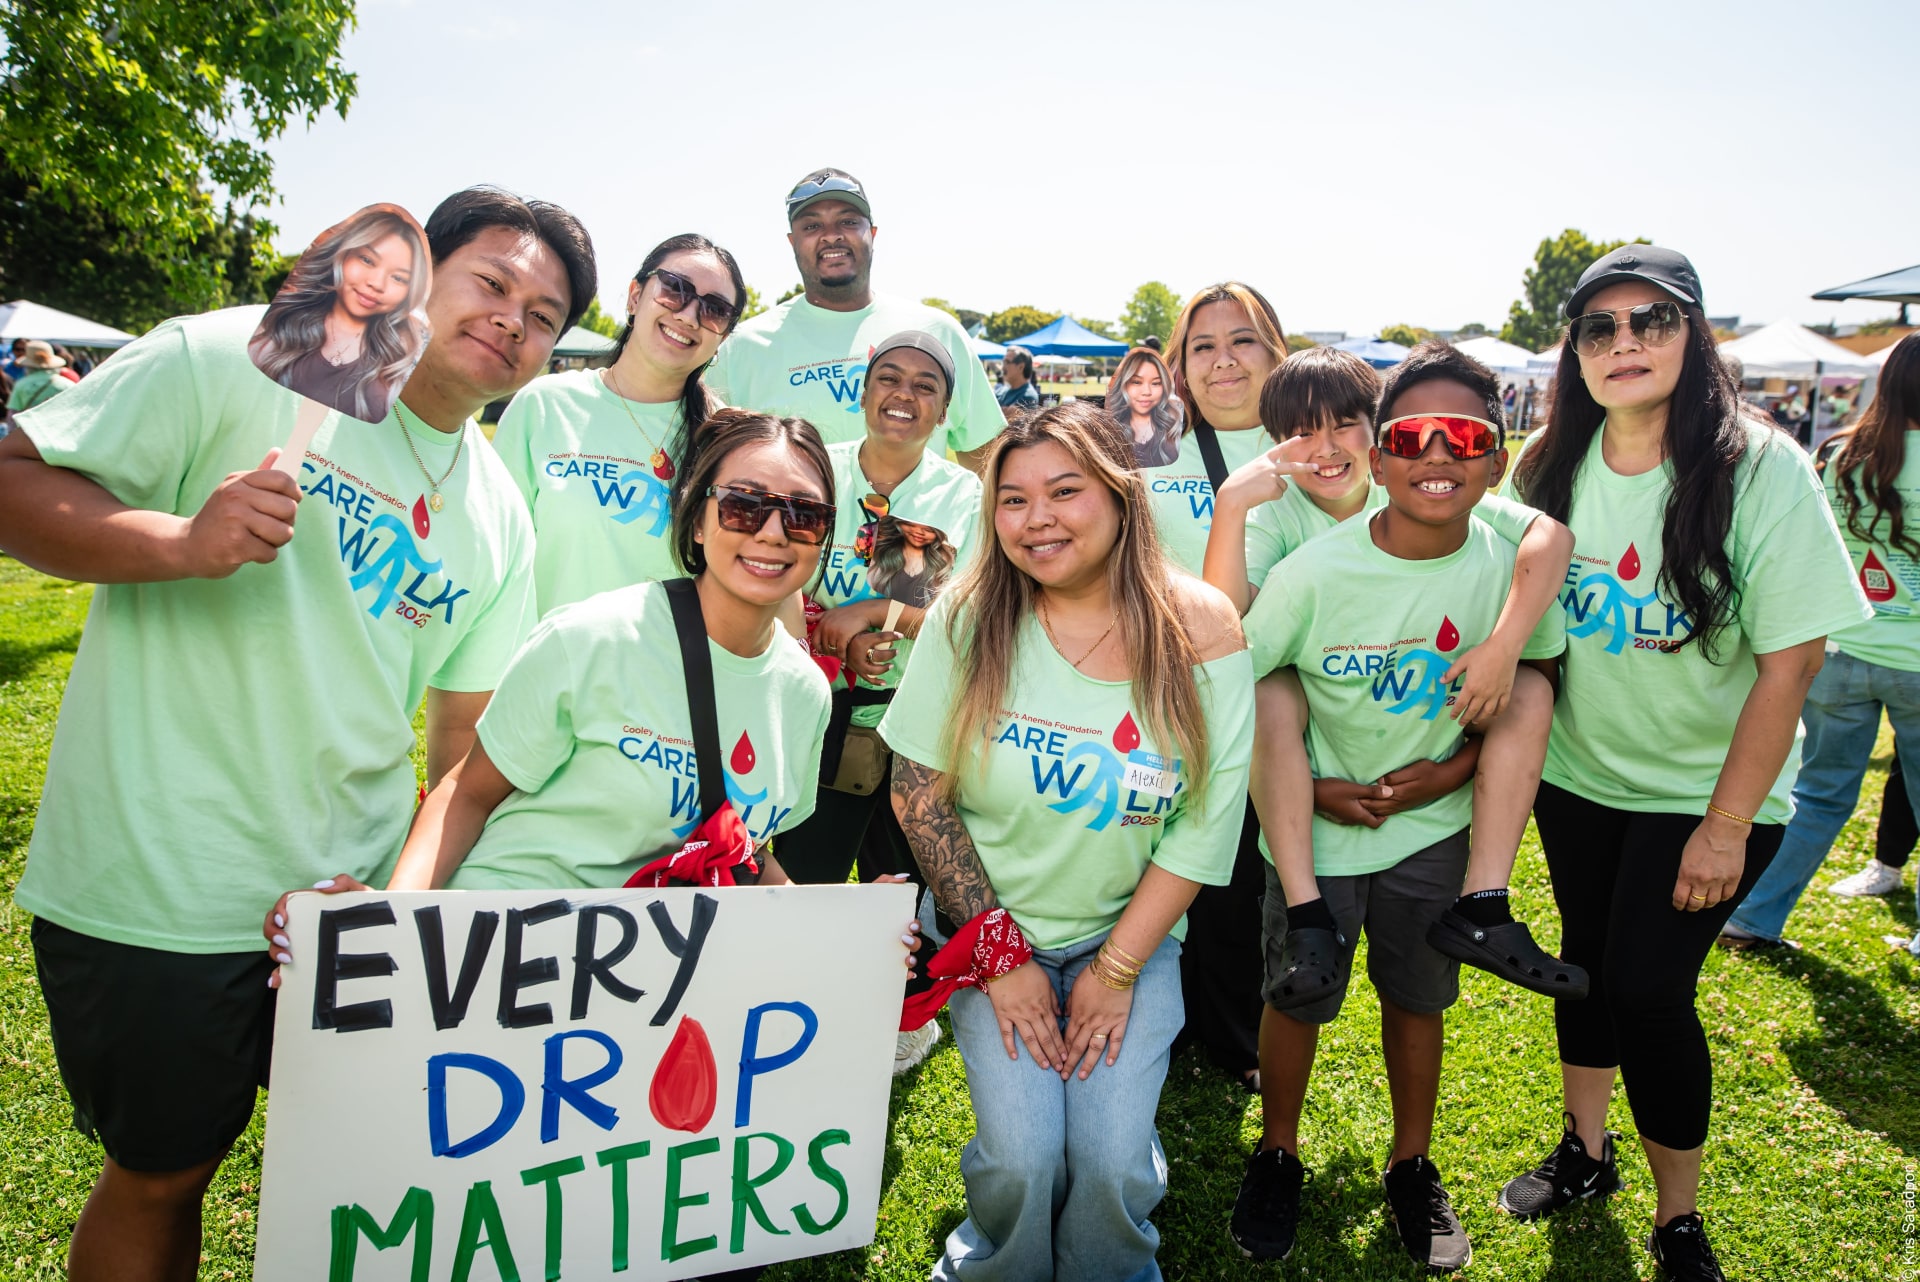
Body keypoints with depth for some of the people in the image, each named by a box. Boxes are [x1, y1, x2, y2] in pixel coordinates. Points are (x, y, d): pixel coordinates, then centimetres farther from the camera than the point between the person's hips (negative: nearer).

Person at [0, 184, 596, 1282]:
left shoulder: (501, 521, 7)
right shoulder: (240, 360, -9)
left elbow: (469, 727, 8)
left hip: (359, 887, 5)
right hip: (158, 891, -5)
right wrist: (181, 540, -27)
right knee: (162, 1172, 13)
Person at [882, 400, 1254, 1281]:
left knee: (1114, 1161, -12)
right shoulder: (969, 615, -12)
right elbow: (918, 792, -9)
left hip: (1133, 932, 0)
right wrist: (1000, 955, -10)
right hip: (988, 927, 0)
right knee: (1022, 1157, -13)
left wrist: (1117, 969, -9)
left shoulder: (1200, 630, -11)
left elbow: (1207, 823, -8)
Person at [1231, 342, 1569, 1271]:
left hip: (1434, 824, 2)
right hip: (1319, 823, -2)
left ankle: (1412, 1166, 40)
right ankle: (1278, 1156, 37)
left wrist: (1455, 770, -10)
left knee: (1417, 997, 17)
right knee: (1297, 999, 12)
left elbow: (1528, 694, 3)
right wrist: (1307, 789, -12)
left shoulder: (1511, 570, -13)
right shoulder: (1315, 572, -20)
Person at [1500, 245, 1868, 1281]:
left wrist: (1728, 821, -16)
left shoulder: (1761, 469, -17)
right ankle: (1585, 1151, 38)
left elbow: (1791, 658, -17)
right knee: (1584, 959, 15)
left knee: (1646, 988, -5)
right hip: (1575, 774, 4)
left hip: (1703, 791, -4)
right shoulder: (1552, 466, -4)